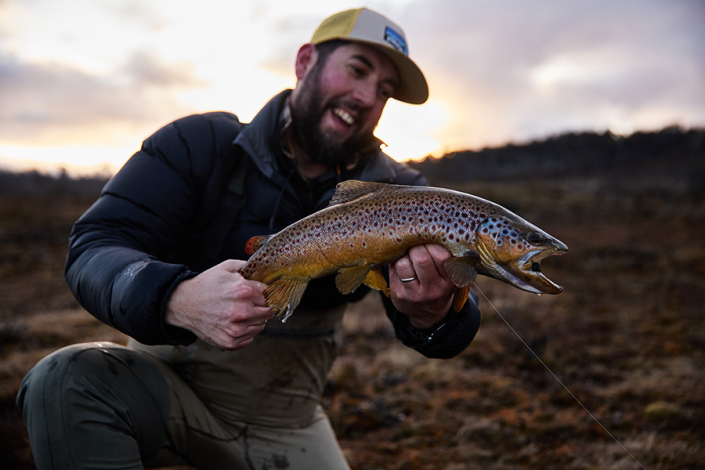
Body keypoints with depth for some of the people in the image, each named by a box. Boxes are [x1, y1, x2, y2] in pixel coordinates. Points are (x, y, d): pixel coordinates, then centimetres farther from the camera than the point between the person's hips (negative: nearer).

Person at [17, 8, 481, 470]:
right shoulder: (202, 143, -13)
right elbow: (95, 245, -22)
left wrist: (432, 316, -43)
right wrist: (178, 299, -45)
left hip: (284, 423, 3)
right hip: (174, 381, -2)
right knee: (66, 381, -29)